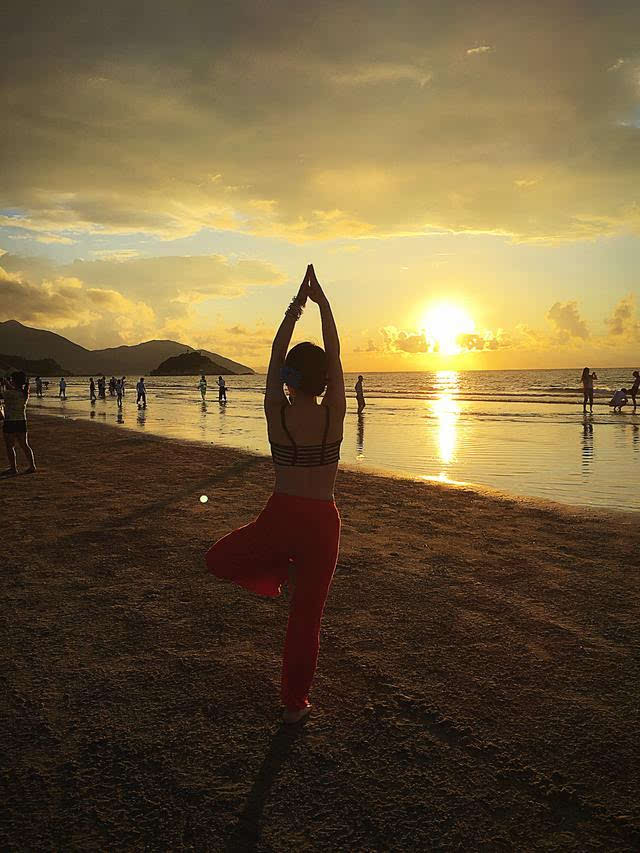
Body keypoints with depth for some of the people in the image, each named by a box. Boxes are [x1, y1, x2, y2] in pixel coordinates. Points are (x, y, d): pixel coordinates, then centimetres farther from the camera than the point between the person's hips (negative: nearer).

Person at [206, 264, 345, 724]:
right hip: (322, 522, 1)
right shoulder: (334, 414, -8)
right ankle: (295, 703, 24)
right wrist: (322, 302, 7)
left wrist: (295, 306, 11)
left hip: (279, 517, 0)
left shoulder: (276, 412, -7)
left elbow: (276, 354, 5)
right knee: (307, 617, 13)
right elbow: (334, 355, 2)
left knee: (219, 560, 28)